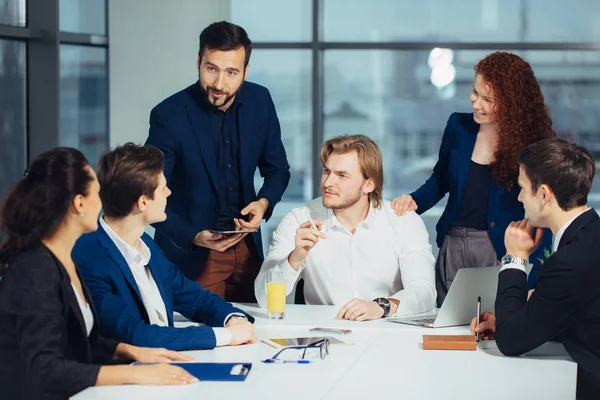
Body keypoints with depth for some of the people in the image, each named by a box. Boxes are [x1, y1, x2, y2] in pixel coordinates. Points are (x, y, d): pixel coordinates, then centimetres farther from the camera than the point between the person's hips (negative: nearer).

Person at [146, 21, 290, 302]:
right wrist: (193, 237, -28)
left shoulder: (259, 101, -4)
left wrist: (264, 202, -12)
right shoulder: (169, 115, -17)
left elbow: (277, 169, 8)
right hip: (190, 254, -4)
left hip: (247, 247, 4)